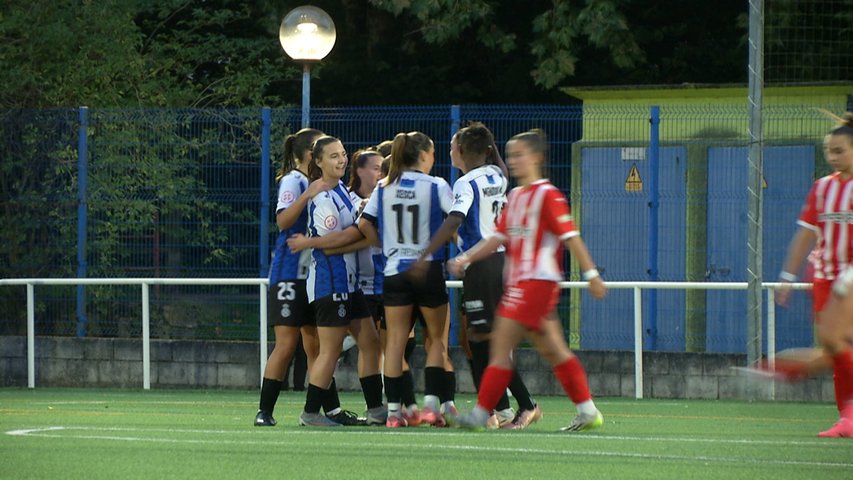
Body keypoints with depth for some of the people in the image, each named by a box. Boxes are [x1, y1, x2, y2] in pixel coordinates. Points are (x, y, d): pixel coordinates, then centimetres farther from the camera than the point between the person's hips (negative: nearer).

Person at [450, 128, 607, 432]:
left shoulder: (547, 195, -9)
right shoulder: (516, 196, 16)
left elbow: (570, 236, -12)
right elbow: (499, 237, 16)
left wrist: (591, 274, -14)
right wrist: (465, 259, 5)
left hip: (538, 280, -9)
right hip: (518, 282, 9)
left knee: (502, 345, -10)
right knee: (552, 350, 10)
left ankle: (481, 413, -8)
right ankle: (587, 412, 13)